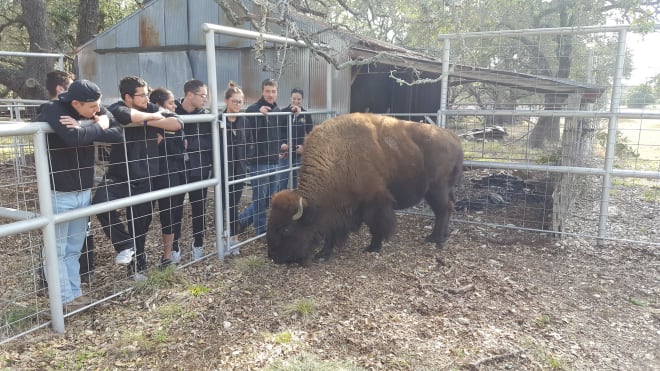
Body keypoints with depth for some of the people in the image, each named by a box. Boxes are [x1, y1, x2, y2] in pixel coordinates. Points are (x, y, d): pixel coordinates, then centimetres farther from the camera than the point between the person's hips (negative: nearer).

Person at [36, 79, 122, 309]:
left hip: (84, 192, 6)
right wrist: (97, 126, -15)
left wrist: (83, 127, -20)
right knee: (57, 251, 5)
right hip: (59, 194, -6)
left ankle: (75, 295, 23)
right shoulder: (52, 111, -15)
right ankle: (65, 300, 13)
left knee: (74, 250, 15)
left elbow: (118, 134, -9)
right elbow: (73, 138, -32)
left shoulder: (96, 112, 2)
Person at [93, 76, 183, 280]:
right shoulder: (117, 108, -8)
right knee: (100, 202, -31)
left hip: (145, 180, 3)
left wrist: (149, 122, -18)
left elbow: (178, 123, -10)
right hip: (119, 177, -2)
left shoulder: (152, 109, 3)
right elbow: (124, 116, -34)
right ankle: (126, 244, -10)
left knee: (140, 226, 9)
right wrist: (151, 117, -19)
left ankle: (137, 267, 29)